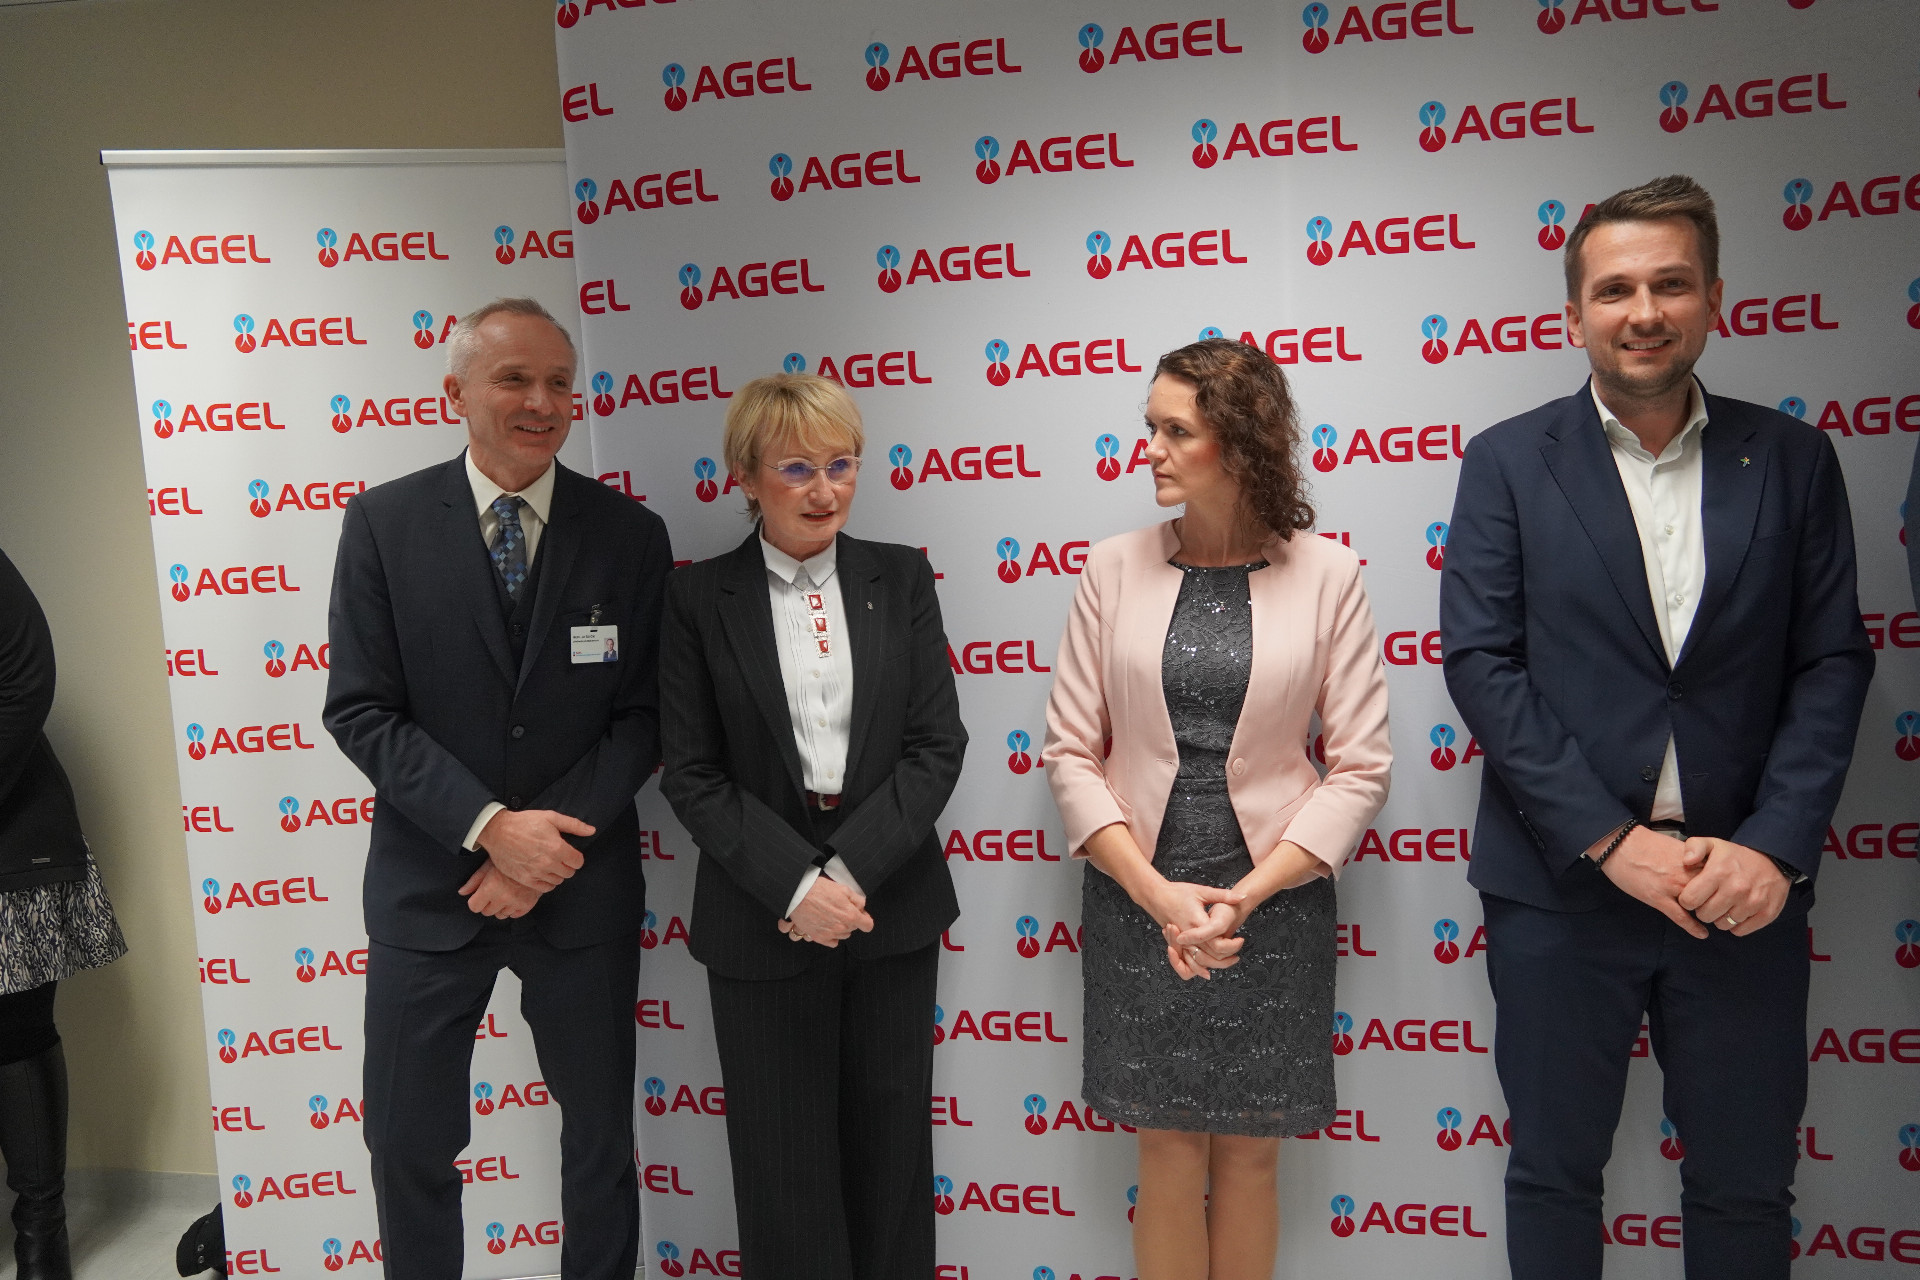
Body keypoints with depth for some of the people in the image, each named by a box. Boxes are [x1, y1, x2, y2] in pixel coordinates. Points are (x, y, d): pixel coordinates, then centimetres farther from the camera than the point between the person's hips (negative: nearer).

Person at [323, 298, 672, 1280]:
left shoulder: (630, 534, -3)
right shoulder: (383, 522, -5)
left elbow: (642, 714, -3)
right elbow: (362, 711, -9)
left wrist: (557, 833, -16)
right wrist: (490, 827, -19)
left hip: (581, 887, 1)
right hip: (428, 887, 0)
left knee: (600, 1135, 16)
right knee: (408, 1143, 13)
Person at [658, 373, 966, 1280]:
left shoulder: (901, 578, 2)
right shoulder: (699, 598, -3)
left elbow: (936, 744, -3)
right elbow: (692, 773, -5)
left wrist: (852, 873, -13)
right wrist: (796, 884, -16)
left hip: (892, 906, 2)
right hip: (764, 920, -1)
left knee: (890, 1142, 15)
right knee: (785, 1161, 10)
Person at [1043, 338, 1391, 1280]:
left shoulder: (1327, 575, -4)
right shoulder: (1114, 568, -1)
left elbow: (1360, 767, -4)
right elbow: (1070, 750, -1)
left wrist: (1245, 896, -12)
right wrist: (1159, 894, -10)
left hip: (1274, 901, 0)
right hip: (1136, 899, 1)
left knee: (1249, 1154, 13)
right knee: (1169, 1152, 11)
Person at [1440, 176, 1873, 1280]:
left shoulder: (1791, 460, 5)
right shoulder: (1508, 462, -1)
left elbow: (1833, 662, 2)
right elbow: (1479, 661, -7)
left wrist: (1776, 845, -11)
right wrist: (1610, 839, -14)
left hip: (1743, 888, 2)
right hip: (1562, 883, -1)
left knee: (1748, 1190, 15)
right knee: (1555, 1173, 13)